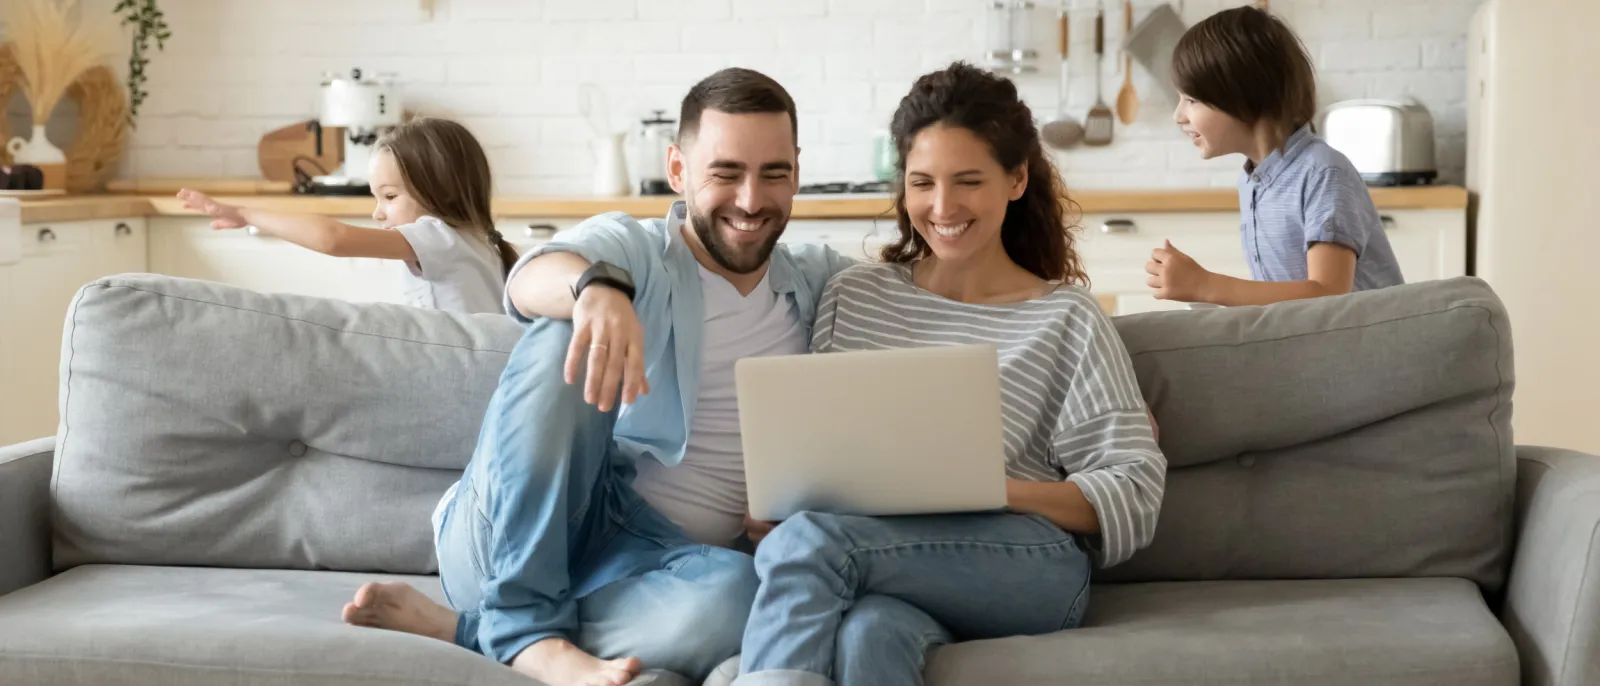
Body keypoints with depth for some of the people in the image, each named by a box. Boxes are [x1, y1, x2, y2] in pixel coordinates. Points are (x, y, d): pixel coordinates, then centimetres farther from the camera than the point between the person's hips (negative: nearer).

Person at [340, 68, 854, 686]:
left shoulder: (812, 282, 15)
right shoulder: (630, 246, 1)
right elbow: (531, 280, -22)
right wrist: (595, 286, -46)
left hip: (642, 563, 2)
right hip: (513, 538, -2)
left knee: (732, 594, -35)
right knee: (568, 341, -28)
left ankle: (457, 627, -21)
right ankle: (532, 625, -29)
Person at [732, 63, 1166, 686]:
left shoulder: (1066, 319, 9)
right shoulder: (852, 296, 19)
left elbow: (1134, 493, 1)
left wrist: (996, 490, -15)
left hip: (1028, 569, -2)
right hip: (882, 567, 2)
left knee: (804, 544, -31)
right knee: (870, 633, -38)